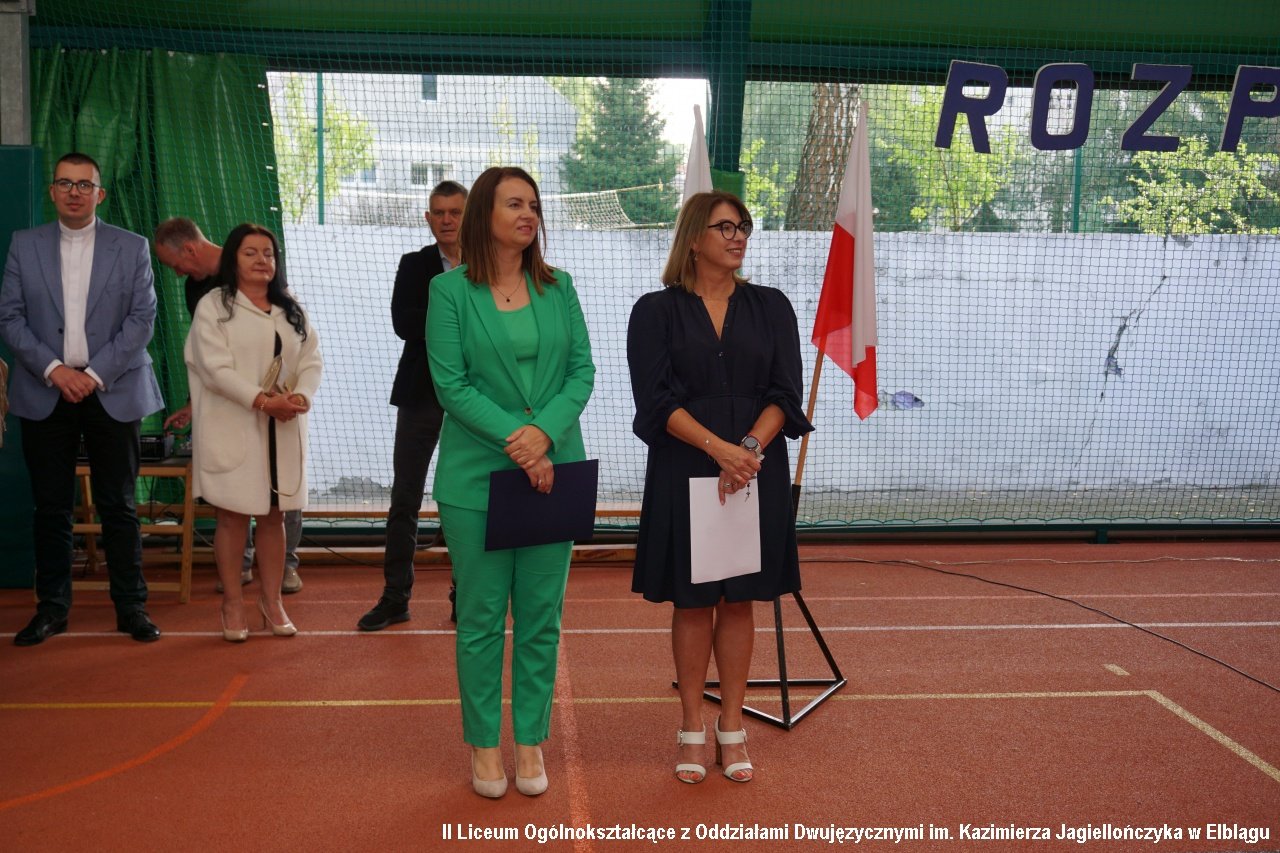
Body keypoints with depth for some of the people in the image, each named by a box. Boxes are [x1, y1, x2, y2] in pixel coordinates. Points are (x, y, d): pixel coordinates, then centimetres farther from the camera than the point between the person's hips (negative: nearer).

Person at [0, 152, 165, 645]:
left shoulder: (132, 248, 5)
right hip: (45, 395, 2)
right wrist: (55, 370, -10)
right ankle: (51, 608, 17)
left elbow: (143, 318, -2)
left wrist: (95, 373, -10)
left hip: (113, 393, -1)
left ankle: (131, 607, 10)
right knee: (51, 508, 6)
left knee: (118, 507, 2)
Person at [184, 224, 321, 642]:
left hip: (282, 429, 4)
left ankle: (272, 601, 19)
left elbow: (311, 359, 7)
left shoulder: (291, 309, 14)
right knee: (233, 515, 2)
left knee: (274, 514, 9)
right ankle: (233, 603, 13)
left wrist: (301, 396, -13)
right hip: (233, 428, -4)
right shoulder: (213, 305, -2)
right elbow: (215, 368, -12)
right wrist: (262, 400, -21)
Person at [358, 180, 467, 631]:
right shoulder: (413, 266, 6)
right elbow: (403, 323, -8)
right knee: (405, 499, 3)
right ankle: (395, 597, 12)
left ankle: (466, 595, 16)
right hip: (422, 394, 1)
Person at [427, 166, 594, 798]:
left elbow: (583, 369, 2)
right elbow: (450, 384, -7)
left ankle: (531, 741, 22)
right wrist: (513, 438, -17)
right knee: (481, 617, 6)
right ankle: (484, 745, 20)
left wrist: (544, 431, -14)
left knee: (541, 617, 8)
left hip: (553, 470, 3)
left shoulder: (559, 288, 7)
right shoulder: (450, 290, -1)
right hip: (476, 474, -2)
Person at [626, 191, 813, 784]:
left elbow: (785, 394, 0)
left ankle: (732, 727, 19)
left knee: (739, 601, 8)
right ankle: (693, 729, 19)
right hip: (684, 474, -2)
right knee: (692, 602, 6)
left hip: (757, 473, 2)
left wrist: (750, 447, -16)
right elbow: (656, 399, -8)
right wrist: (718, 448, -19)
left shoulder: (770, 307, 8)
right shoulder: (656, 311, 1)